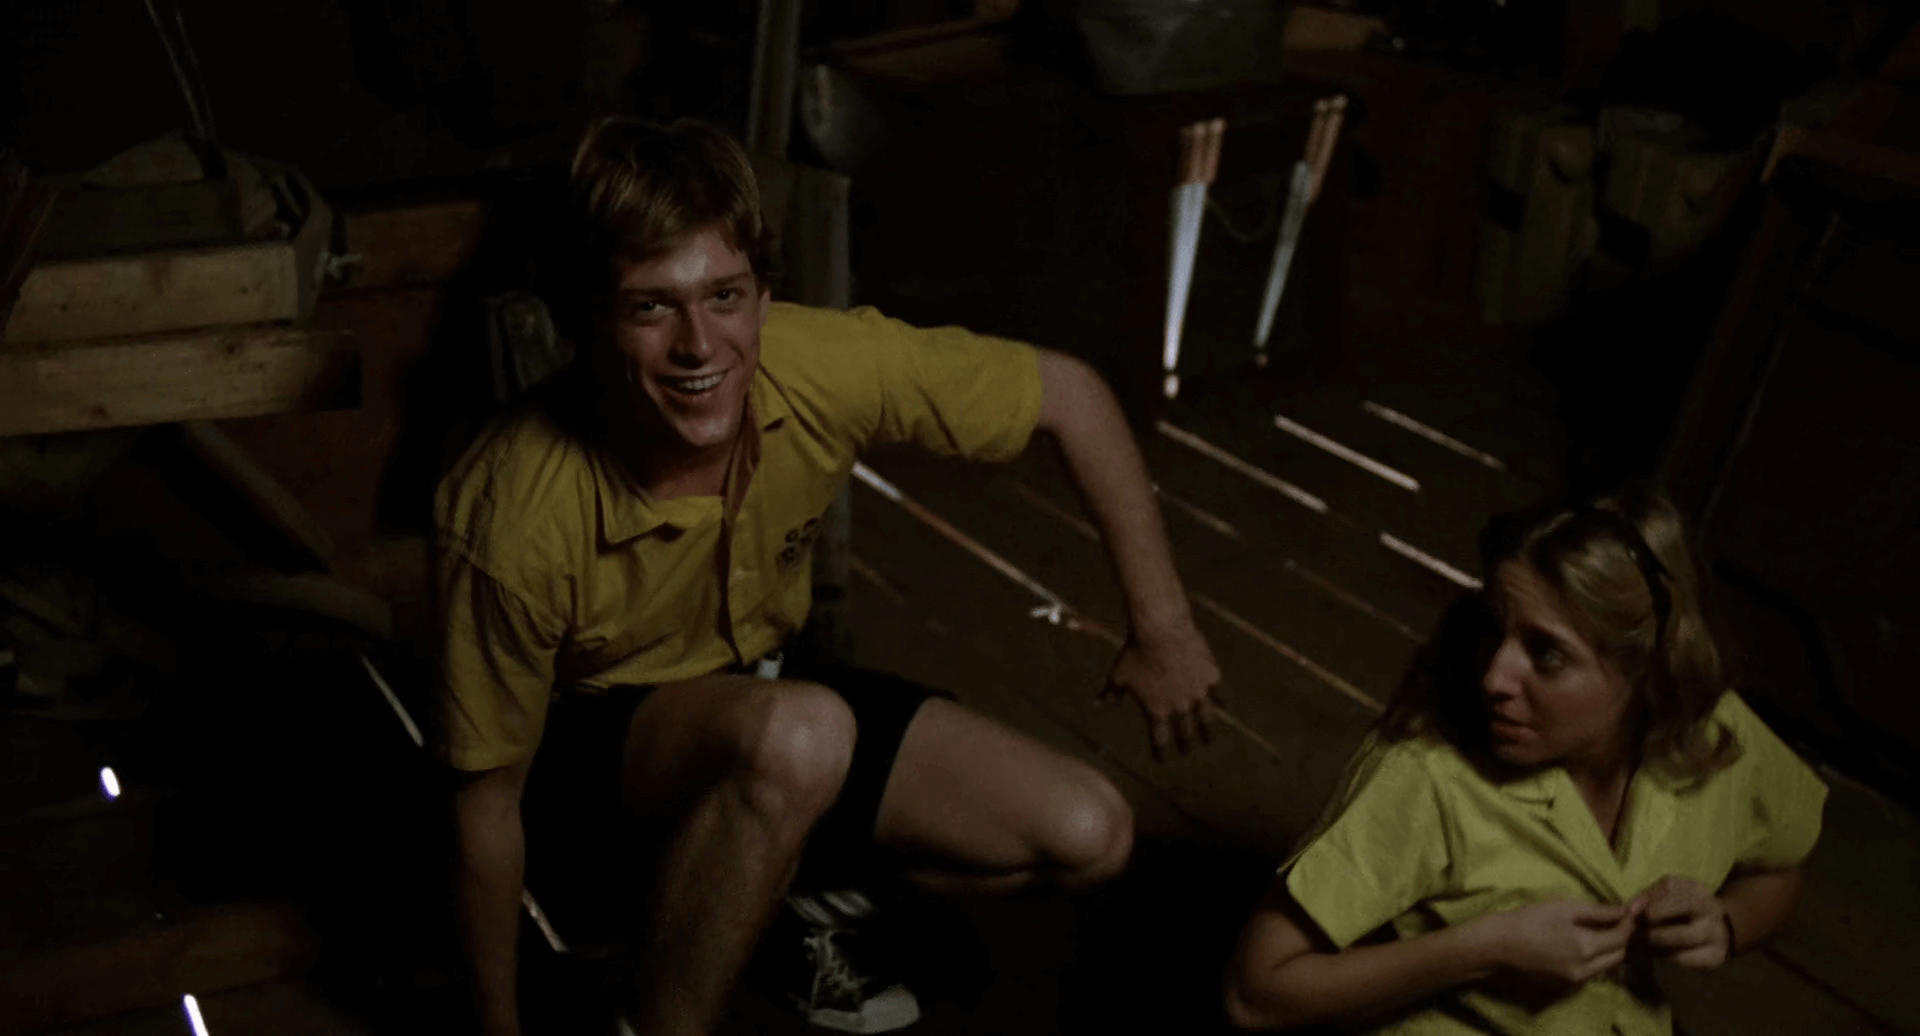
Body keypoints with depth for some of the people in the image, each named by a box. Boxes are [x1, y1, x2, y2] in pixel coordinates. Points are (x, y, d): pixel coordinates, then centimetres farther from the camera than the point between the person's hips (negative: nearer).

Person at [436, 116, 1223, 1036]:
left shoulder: (828, 369, -27)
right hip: (595, 724, -4)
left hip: (758, 688, 5)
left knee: (1088, 838, -7)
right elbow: (488, 798, -20)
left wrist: (1161, 626, -7)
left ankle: (787, 898, 14)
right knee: (796, 737, -39)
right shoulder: (515, 519, -34)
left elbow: (1068, 394, -11)